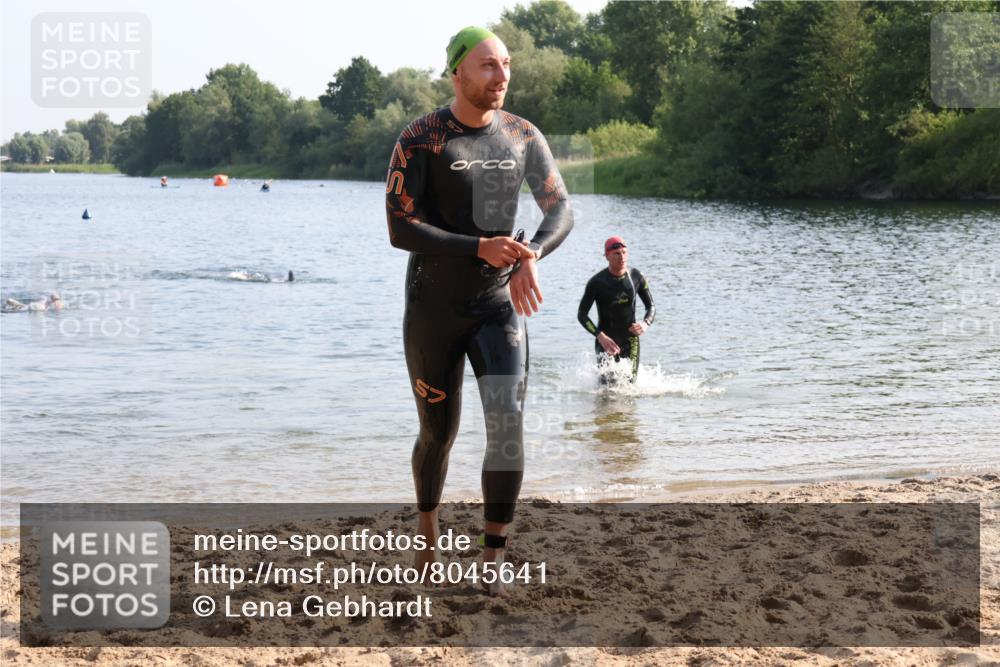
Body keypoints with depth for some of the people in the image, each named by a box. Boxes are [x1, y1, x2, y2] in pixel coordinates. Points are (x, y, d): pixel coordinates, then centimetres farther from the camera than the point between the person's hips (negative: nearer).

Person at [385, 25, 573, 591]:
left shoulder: (524, 136, 1)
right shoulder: (420, 140, -11)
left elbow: (562, 211, -2)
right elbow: (400, 229, -17)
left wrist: (530, 258, -24)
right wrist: (480, 249, -28)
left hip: (498, 306, 2)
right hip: (433, 310, -2)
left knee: (508, 426, -16)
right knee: (439, 433, 11)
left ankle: (494, 559, -6)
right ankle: (429, 531, 41)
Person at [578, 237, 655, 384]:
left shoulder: (636, 277, -1)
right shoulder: (597, 282, -11)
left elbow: (651, 307, 8)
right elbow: (581, 314, -8)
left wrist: (646, 323, -15)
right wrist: (600, 336, -22)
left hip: (630, 340, 3)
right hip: (606, 339, -3)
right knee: (607, 384, -17)